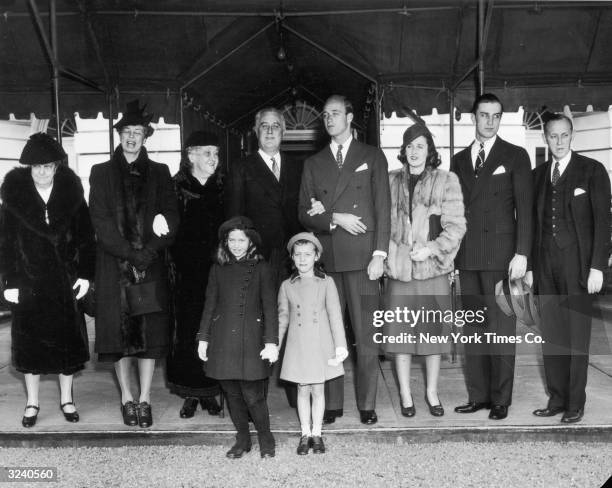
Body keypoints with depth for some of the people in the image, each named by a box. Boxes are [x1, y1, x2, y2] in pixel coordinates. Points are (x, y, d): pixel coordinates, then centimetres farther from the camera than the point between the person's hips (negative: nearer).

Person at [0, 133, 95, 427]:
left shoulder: (71, 193, 0)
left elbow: (86, 237, 2)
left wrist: (85, 274, -5)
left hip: (65, 281, 1)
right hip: (28, 282, 0)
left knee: (68, 339, 8)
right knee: (30, 342, 7)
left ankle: (66, 399, 24)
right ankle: (32, 402, 23)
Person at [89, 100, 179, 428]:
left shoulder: (159, 173, 10)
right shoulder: (101, 173, 8)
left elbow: (171, 217, 1)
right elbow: (100, 221, -2)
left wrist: (149, 250, -13)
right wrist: (131, 253, -13)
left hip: (151, 265, 1)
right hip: (114, 264, 0)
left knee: (150, 331, -1)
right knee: (120, 330, 2)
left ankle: (145, 398, 9)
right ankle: (127, 397, 15)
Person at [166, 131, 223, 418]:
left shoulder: (222, 188, 10)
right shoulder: (176, 188, 0)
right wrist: (180, 263, -11)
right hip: (188, 275, -2)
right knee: (188, 331, 2)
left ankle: (209, 392, 15)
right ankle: (190, 394, 14)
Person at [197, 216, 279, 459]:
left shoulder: (261, 268, 0)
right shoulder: (218, 268, 9)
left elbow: (270, 307, -2)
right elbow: (209, 305, 13)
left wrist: (271, 342, -8)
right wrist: (203, 338, 10)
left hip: (250, 339, -3)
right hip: (223, 339, 3)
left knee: (252, 394, -4)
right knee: (232, 393, 9)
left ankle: (265, 439, 18)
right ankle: (242, 439, 26)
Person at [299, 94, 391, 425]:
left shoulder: (372, 157, 10)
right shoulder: (313, 163, 17)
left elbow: (383, 209, 2)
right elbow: (304, 214, 10)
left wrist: (379, 254, -7)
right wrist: (335, 218, -8)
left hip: (362, 257, -2)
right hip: (326, 259, 2)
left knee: (365, 335, 0)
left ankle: (367, 404, 11)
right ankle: (331, 404, 13)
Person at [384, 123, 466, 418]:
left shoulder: (446, 181, 2)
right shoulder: (391, 181, 8)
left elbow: (456, 226, -2)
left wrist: (431, 248, -12)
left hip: (433, 267, -1)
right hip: (398, 268, 1)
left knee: (433, 332, 7)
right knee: (400, 333, 4)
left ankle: (432, 392, 24)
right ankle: (405, 393, 20)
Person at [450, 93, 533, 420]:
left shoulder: (515, 156, 3)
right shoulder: (459, 160, 15)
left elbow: (524, 209, -3)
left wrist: (521, 254, -11)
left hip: (501, 256, -4)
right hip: (467, 258, 4)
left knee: (500, 329, -1)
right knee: (472, 330, 7)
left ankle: (501, 399, 8)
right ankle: (477, 396, 15)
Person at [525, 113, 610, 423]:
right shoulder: (538, 175, 12)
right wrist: (529, 265, 9)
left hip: (578, 265, -4)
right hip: (545, 267, 4)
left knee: (577, 337, 1)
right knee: (551, 336, 8)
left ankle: (575, 404, 11)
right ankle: (557, 399, 18)